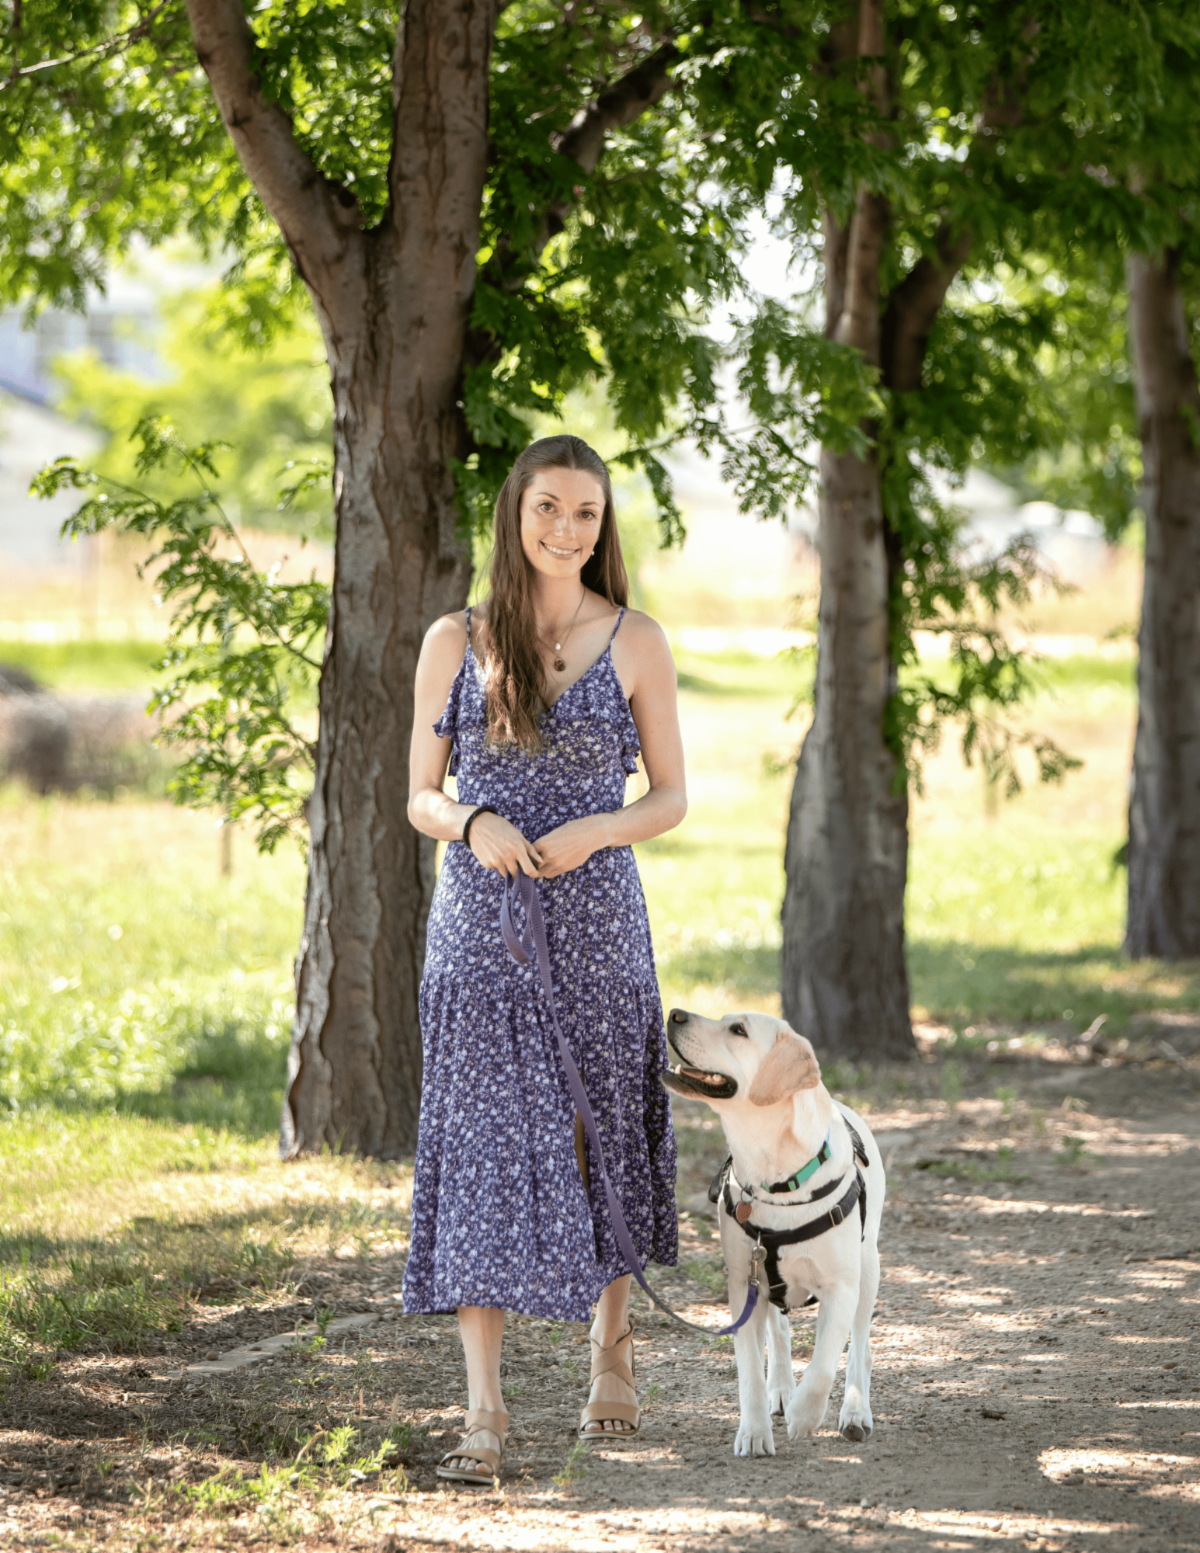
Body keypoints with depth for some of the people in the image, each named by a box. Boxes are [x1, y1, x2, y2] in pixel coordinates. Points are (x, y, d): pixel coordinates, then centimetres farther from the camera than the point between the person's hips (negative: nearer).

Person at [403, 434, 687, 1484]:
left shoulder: (635, 644, 2)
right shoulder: (456, 643, 4)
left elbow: (672, 798, 5)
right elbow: (420, 797, 7)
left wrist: (595, 831, -14)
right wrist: (473, 823, -15)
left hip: (596, 922, 0)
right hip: (479, 924, 0)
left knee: (598, 1137, 9)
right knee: (483, 1148, -7)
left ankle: (611, 1350, 33)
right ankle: (484, 1410, -8)